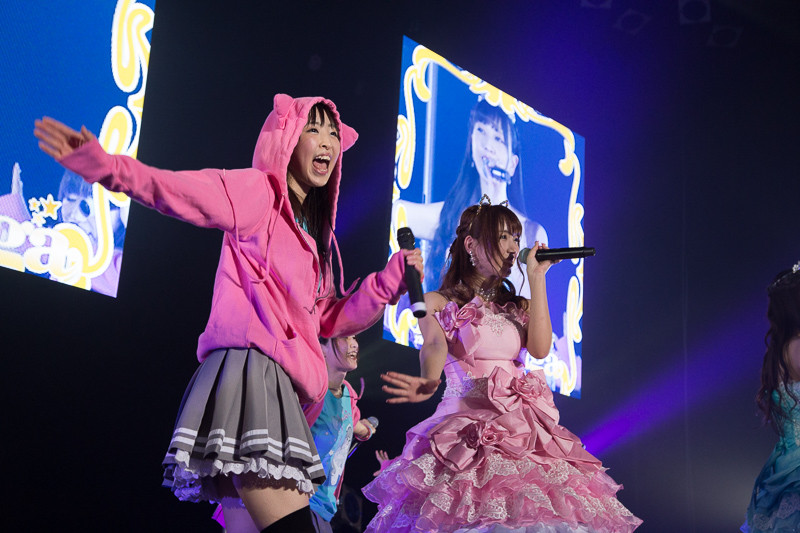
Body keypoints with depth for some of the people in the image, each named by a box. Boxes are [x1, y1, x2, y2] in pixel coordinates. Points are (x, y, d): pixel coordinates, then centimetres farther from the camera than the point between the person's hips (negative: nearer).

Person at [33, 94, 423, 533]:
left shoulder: (312, 234, 25)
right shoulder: (258, 191, 3)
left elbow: (330, 320, 23)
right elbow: (180, 191, -12)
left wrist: (393, 279, 15)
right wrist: (107, 167, -27)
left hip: (281, 382, 9)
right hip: (251, 362, -9)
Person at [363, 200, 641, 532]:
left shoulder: (518, 307, 21)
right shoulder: (438, 303, 7)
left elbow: (540, 349, 1)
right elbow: (434, 345, -15)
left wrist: (536, 279, 3)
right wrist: (429, 384, -37)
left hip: (524, 429, 4)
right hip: (465, 427, -4)